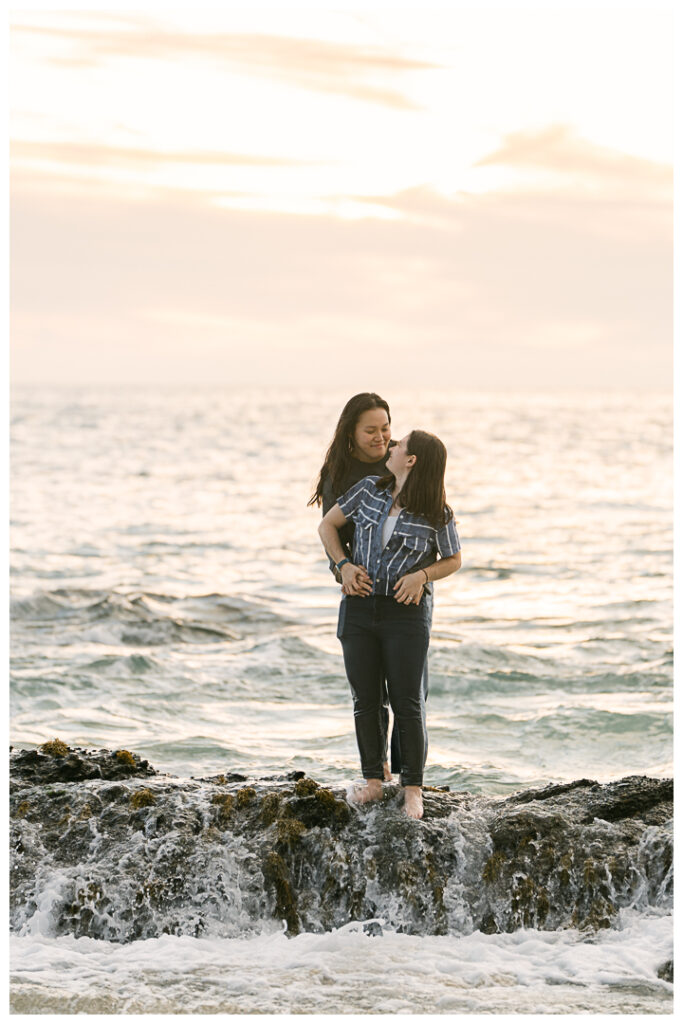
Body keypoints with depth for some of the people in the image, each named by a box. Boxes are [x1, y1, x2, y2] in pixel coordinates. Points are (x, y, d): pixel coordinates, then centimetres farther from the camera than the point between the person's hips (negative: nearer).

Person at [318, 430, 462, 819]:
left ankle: (413, 788, 8)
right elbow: (328, 525, 10)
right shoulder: (369, 490, 1)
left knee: (408, 703, -2)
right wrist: (344, 565, -4)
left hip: (406, 613, -3)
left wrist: (422, 575, -14)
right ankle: (373, 781, 19)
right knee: (366, 700, 8)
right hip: (359, 609, 4)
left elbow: (453, 560, 4)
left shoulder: (438, 515, -8)